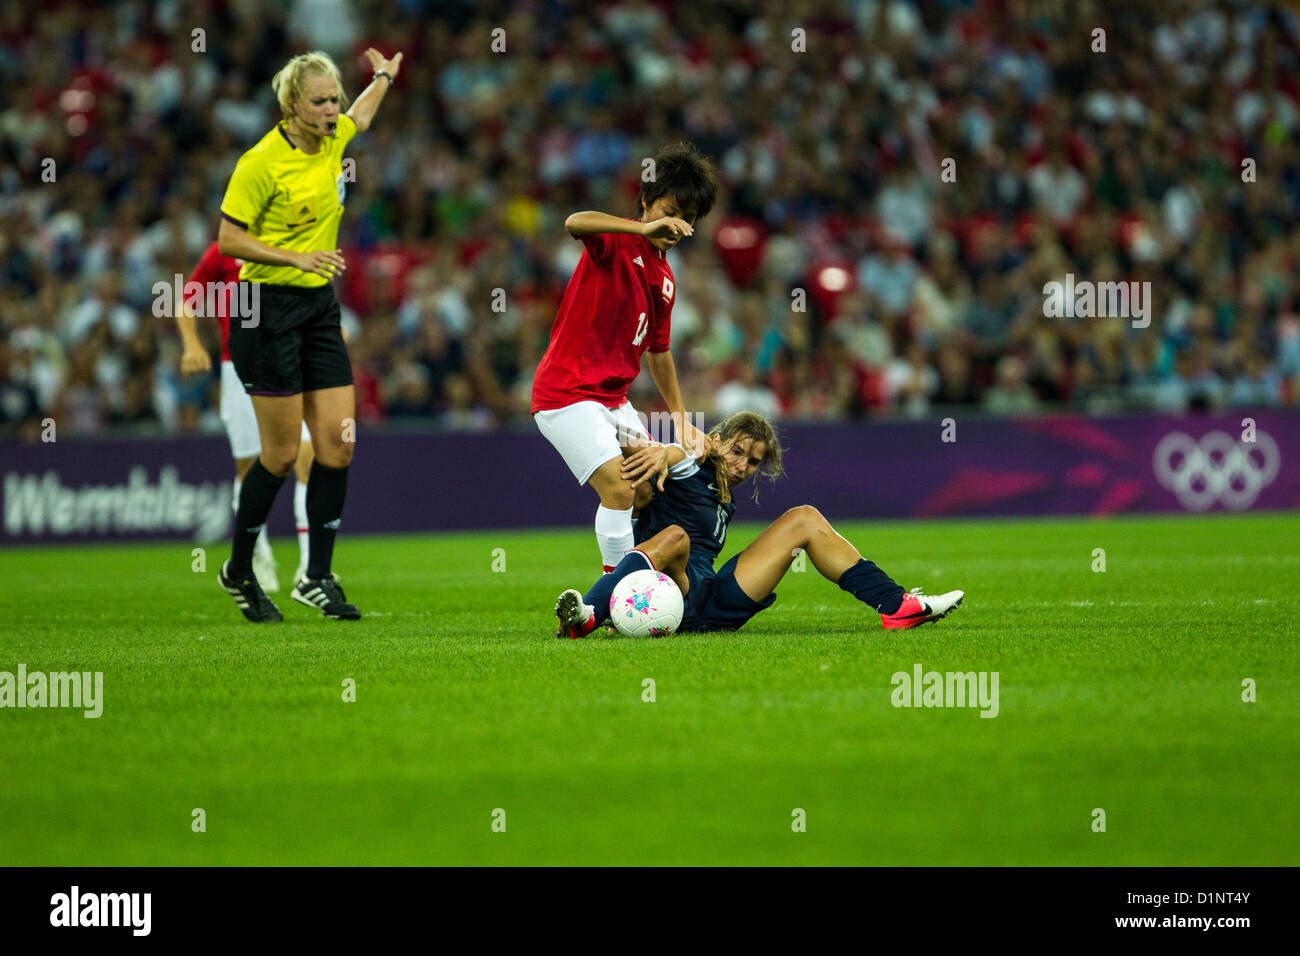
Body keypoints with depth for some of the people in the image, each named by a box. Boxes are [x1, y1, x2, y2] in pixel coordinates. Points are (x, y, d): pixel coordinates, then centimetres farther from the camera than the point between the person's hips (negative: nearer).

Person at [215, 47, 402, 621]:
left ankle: (317, 579, 6)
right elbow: (229, 239, -13)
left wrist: (384, 76, 47)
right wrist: (297, 257, -22)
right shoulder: (262, 162, -16)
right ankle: (238, 571, 15)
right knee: (282, 453, -4)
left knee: (338, 441, -1)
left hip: (320, 306, 7)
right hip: (269, 309, -7)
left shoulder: (333, 139, 5)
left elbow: (360, 117, 30)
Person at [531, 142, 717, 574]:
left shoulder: (664, 278, 13)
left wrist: (680, 418, 26)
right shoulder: (617, 242, -11)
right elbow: (575, 223, -36)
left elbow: (658, 351, 25)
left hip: (613, 399, 9)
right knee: (619, 488, -19)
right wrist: (645, 229, -45)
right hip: (567, 393, -9)